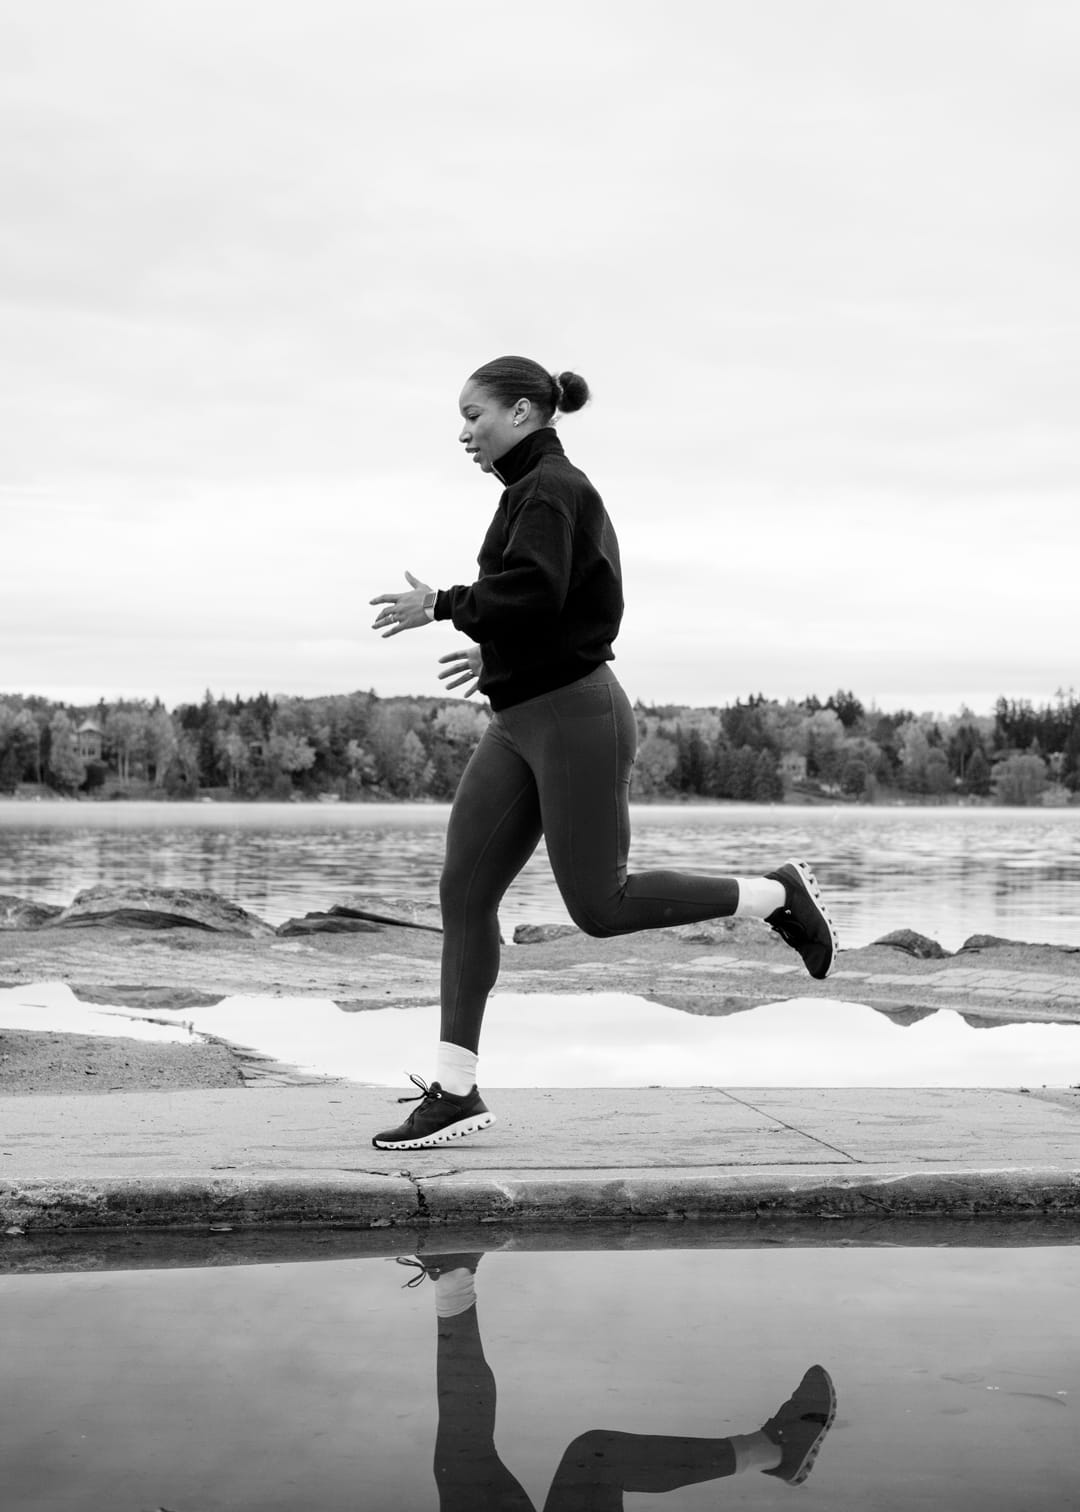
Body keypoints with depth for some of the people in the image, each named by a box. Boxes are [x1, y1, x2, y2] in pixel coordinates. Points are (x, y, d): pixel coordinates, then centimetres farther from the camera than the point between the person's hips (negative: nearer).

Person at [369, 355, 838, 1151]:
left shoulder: (548, 487, -12)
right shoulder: (552, 491, 19)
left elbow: (532, 593, -26)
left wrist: (440, 606, -14)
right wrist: (499, 652, 24)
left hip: (574, 718, -10)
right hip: (523, 725, 10)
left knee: (600, 906, -5)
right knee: (464, 893, 0)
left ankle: (778, 895, 12)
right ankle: (455, 1091, 0)